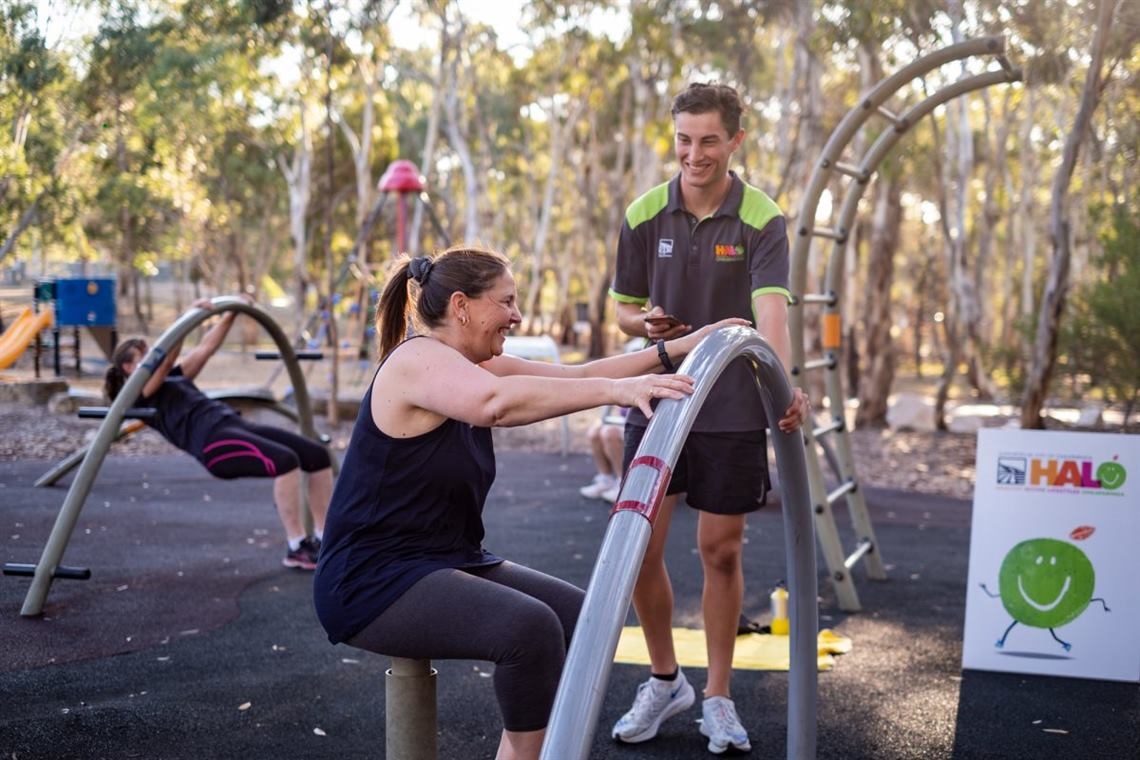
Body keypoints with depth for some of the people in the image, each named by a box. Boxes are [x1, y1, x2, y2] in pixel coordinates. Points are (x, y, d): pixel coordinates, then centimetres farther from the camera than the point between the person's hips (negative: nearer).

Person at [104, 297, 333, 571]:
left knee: (319, 456, -5)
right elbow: (166, 355, -9)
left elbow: (206, 347, 33)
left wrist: (232, 313, 28)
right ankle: (296, 548, -20)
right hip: (212, 441, -9)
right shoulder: (136, 395, 7)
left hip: (235, 425, 9)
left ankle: (324, 540, 3)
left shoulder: (170, 379, 32)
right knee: (285, 461, -31)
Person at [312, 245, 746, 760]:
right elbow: (498, 403, -40)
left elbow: (577, 375, 6)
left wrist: (679, 348, 0)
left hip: (448, 562, 10)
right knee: (530, 627, -28)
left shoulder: (477, 367, 9)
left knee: (581, 620, 2)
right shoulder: (418, 361, -19)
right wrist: (617, 390, -45)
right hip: (373, 580, -10)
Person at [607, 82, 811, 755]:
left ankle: (718, 698, 22)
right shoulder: (645, 215, 0)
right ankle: (665, 681, 24)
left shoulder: (762, 219, -9)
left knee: (722, 552, 5)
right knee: (640, 547, 2)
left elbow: (770, 308, -24)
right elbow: (624, 308, 8)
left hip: (732, 411, -2)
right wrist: (645, 322, -16)